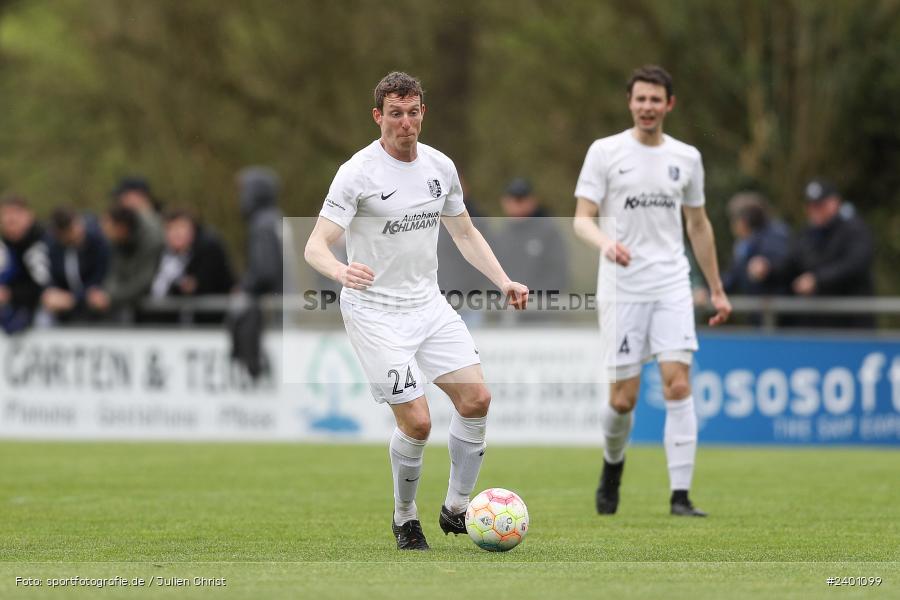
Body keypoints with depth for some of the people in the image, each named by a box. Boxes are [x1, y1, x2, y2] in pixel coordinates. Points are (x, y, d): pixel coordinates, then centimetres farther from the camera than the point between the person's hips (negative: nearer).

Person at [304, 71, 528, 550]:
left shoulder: (440, 166, 5)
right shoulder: (358, 173, -14)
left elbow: (465, 232, 19)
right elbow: (315, 246, -19)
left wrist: (503, 280, 6)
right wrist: (341, 271, -41)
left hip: (428, 304, 6)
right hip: (375, 311, -6)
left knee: (476, 398, -6)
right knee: (417, 422, -12)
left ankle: (456, 509, 10)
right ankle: (404, 517, 12)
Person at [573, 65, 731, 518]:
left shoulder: (686, 158, 10)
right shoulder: (604, 152, 0)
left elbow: (698, 225, 19)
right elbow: (582, 219, -4)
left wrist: (716, 290, 20)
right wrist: (604, 243, -26)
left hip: (672, 287, 2)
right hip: (621, 289, -2)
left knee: (678, 384, -12)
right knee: (623, 398, -2)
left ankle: (680, 496, -11)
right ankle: (613, 464, 30)